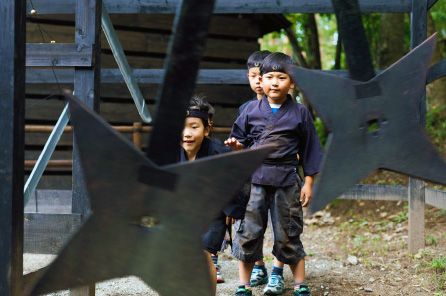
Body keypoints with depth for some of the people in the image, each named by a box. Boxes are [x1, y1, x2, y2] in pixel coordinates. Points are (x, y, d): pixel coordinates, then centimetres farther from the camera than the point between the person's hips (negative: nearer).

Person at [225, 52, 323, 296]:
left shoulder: (300, 113, 2)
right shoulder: (251, 110, 5)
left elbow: (310, 150, 6)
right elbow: (242, 141, 12)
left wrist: (308, 183, 3)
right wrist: (236, 146, -12)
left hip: (285, 181, -1)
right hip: (254, 178, 1)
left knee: (288, 235, 6)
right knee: (248, 233, 2)